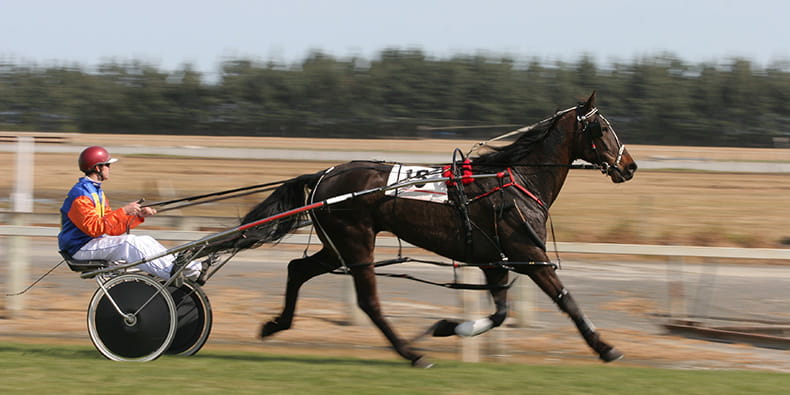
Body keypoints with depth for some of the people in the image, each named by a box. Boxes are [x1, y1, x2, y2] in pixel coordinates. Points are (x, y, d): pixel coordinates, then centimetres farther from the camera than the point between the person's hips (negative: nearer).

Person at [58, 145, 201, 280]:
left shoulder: (96, 192, 19)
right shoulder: (80, 195, -16)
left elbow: (113, 227, 14)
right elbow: (94, 228, -27)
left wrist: (139, 215, 2)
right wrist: (123, 212, -27)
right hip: (82, 248, -10)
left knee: (146, 241, -4)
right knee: (129, 243, -29)